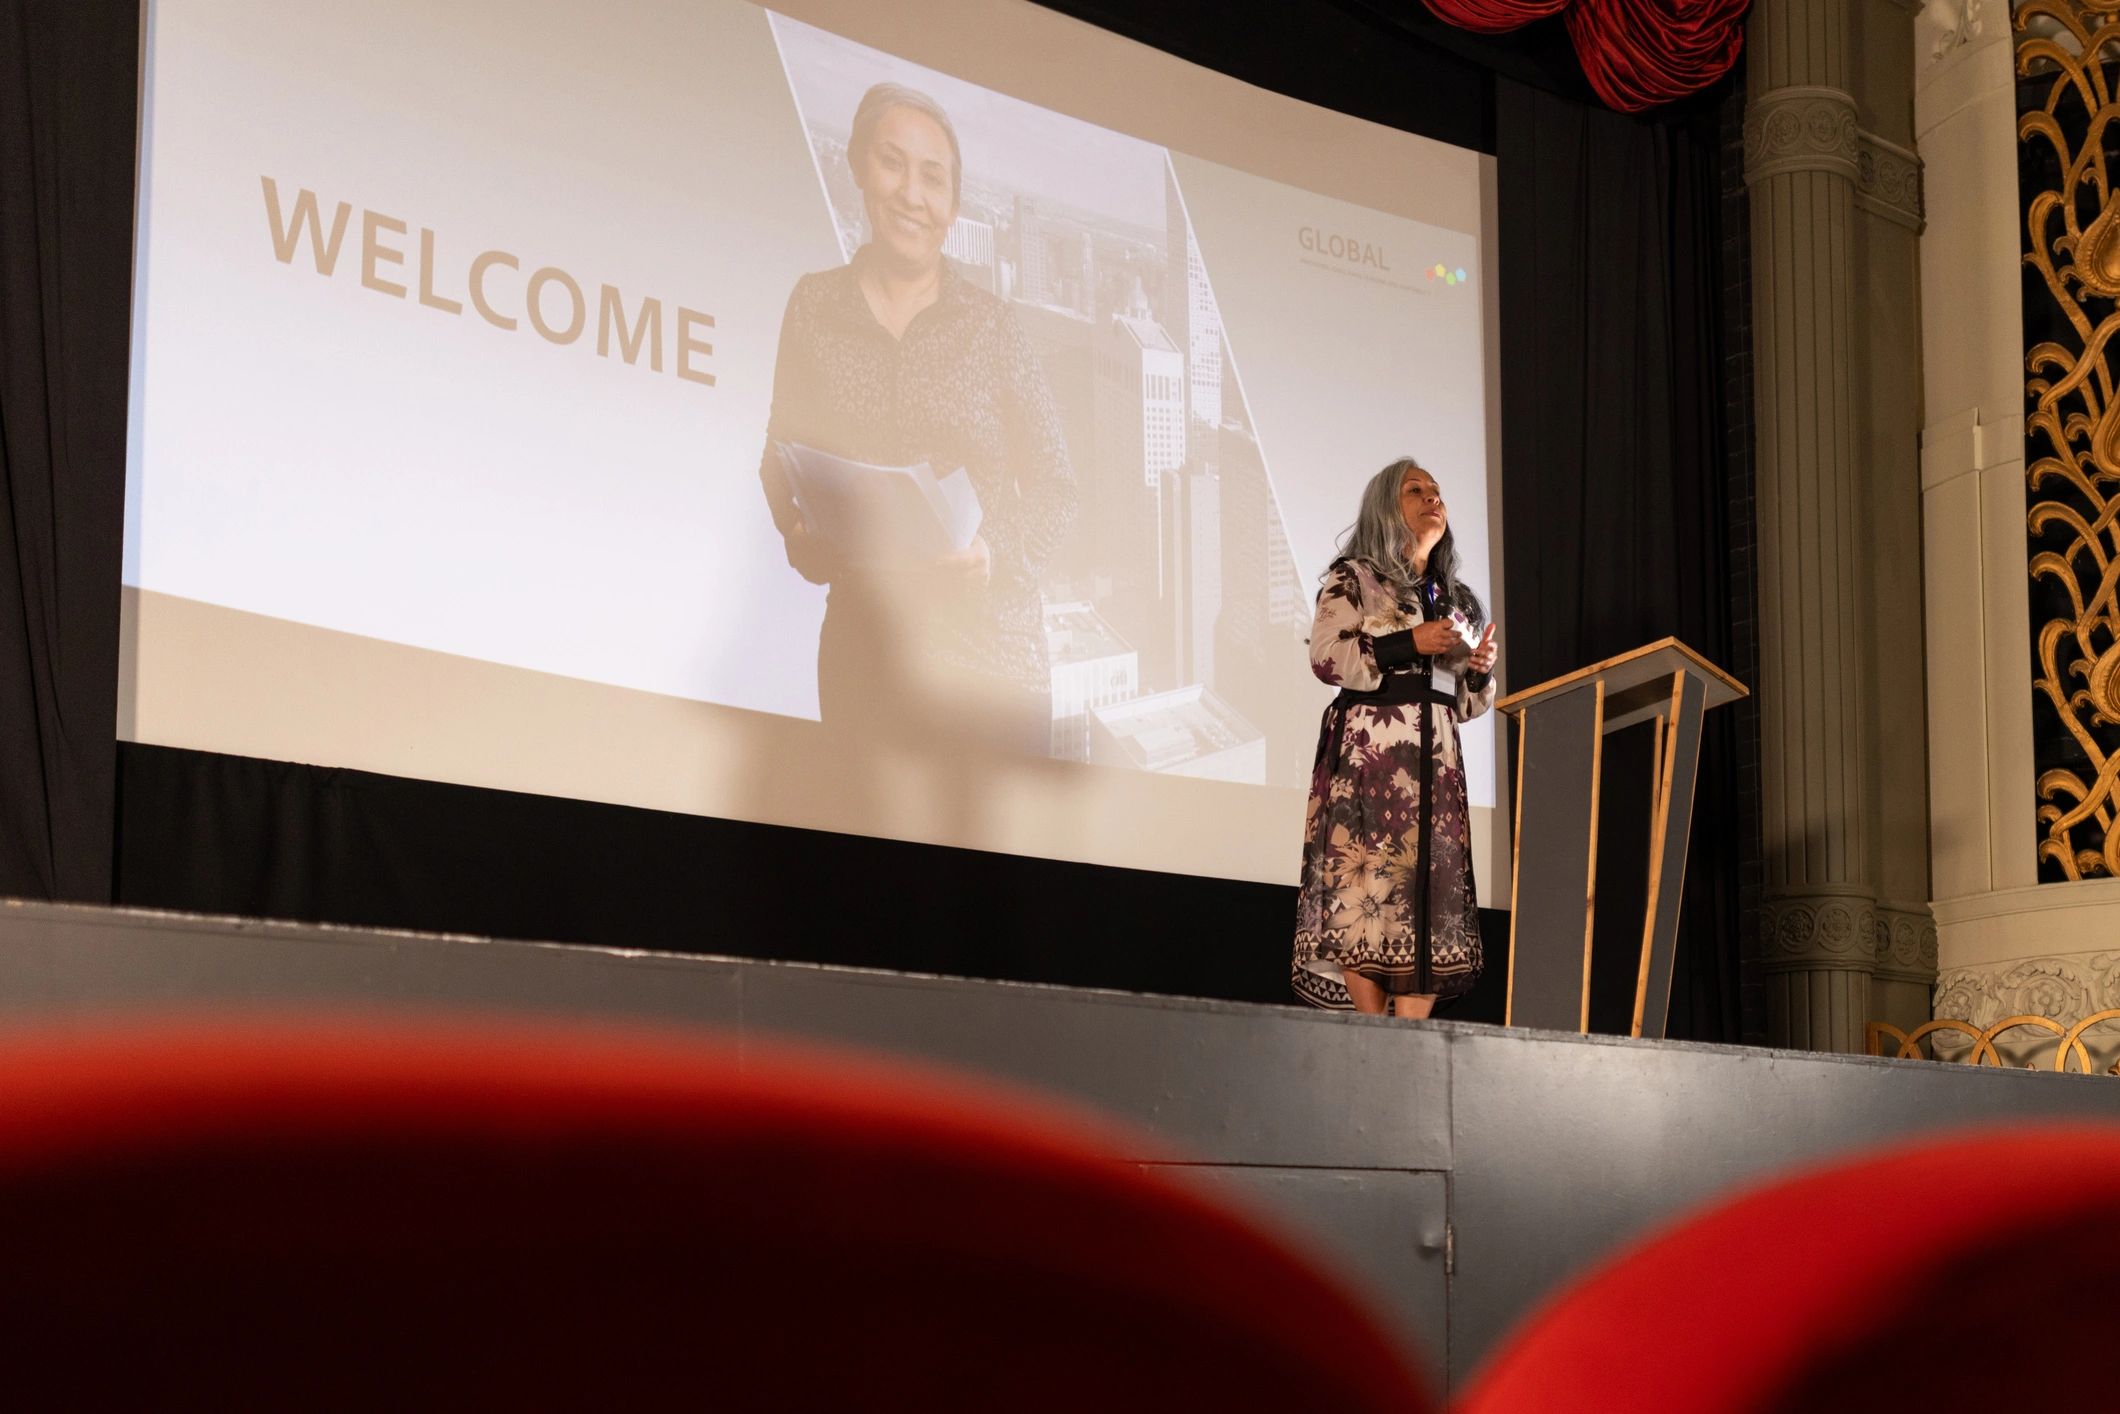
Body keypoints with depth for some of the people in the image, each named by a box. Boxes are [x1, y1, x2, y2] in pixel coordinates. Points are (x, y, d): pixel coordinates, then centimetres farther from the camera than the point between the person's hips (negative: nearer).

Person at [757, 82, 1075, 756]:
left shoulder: (990, 321, 0)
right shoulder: (814, 305, 5)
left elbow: (1054, 486, 2)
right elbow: (782, 460, 10)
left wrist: (996, 552, -16)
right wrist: (807, 537, -10)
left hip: (990, 644, -1)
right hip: (863, 646, 1)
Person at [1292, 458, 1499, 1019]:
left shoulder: (1458, 599, 24)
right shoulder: (1353, 579, 7)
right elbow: (1325, 656, -7)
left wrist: (1481, 669, 2)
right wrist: (1409, 643, -11)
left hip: (1436, 761, 5)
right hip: (1367, 749, -5)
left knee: (1431, 893, -6)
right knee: (1367, 885, -13)